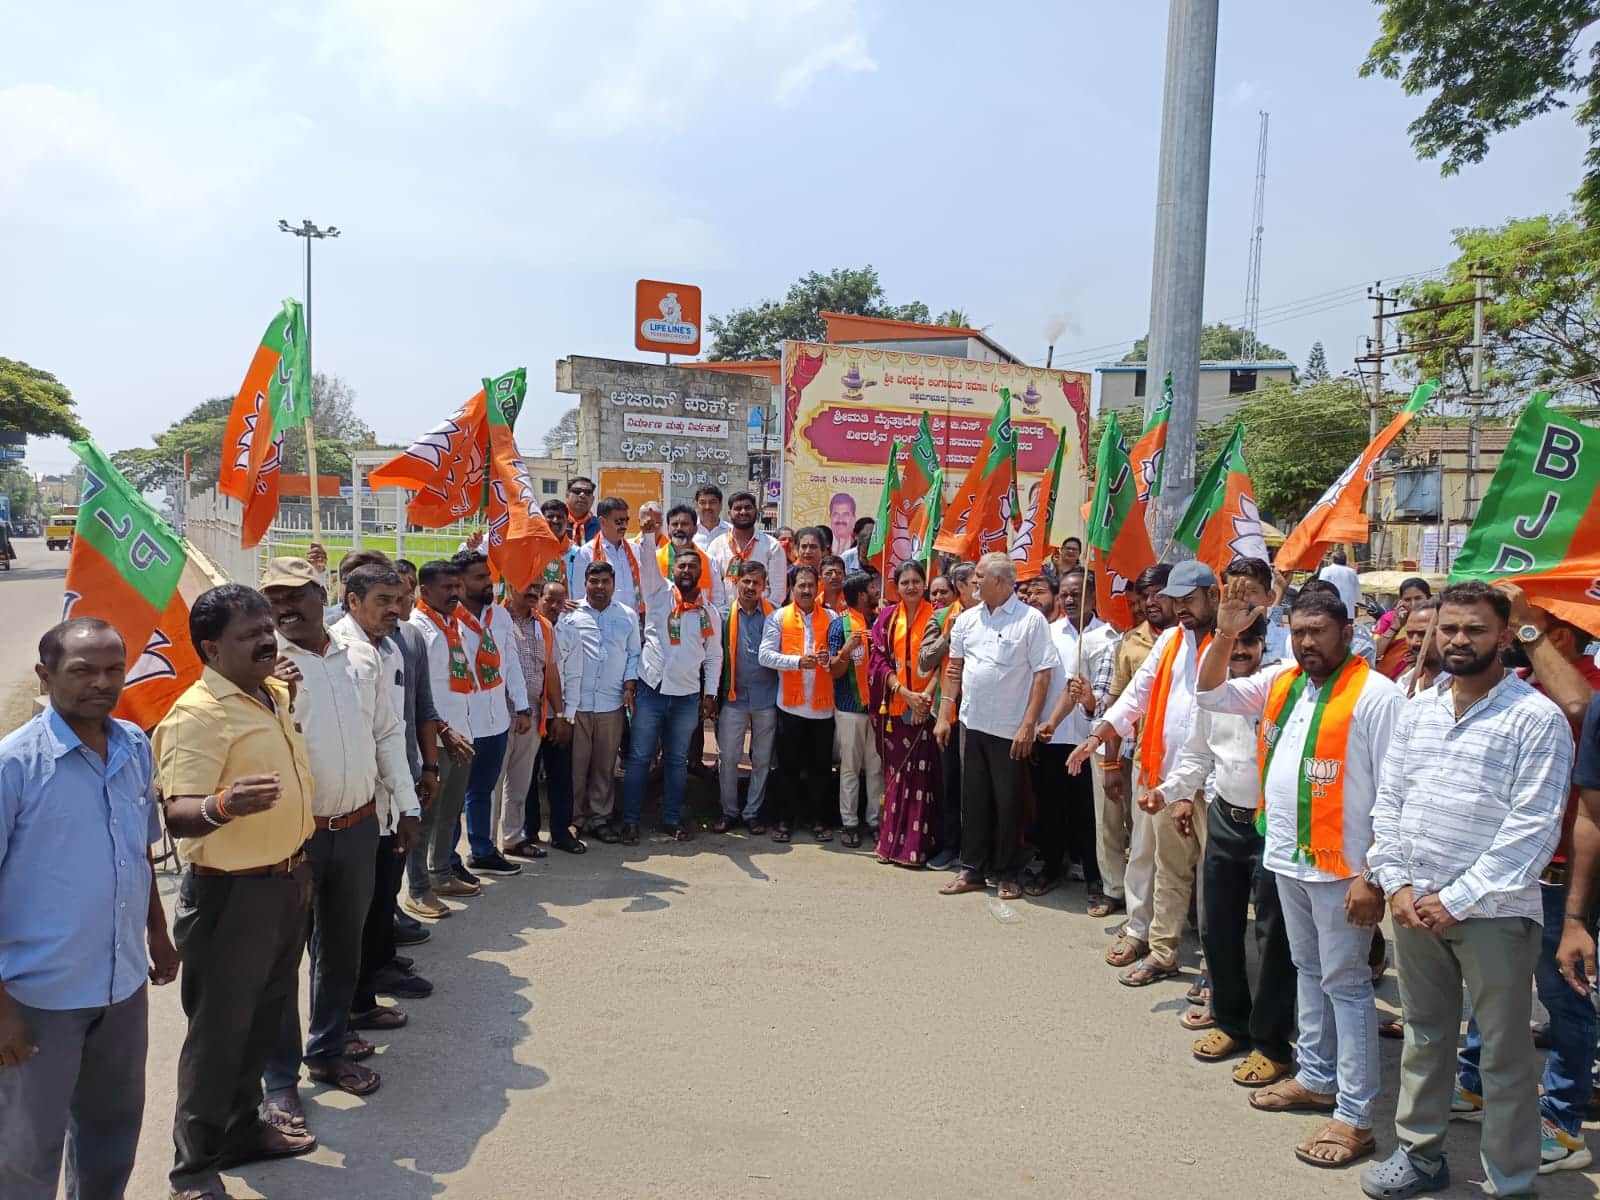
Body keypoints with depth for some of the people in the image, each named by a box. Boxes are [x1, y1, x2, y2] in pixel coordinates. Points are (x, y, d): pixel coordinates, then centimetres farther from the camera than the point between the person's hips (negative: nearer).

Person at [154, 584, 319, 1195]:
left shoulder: (276, 693, 5)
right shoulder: (197, 714, -21)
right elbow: (177, 816, -29)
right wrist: (223, 805, -49)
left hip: (288, 881, 8)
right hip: (231, 893, -8)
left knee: (264, 1018, 21)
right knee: (218, 1029, 6)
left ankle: (241, 1127, 39)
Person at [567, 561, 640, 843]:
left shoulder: (628, 616, 8)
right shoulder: (571, 615, 1)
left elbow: (634, 655, 11)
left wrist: (629, 687, 0)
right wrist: (559, 696, -4)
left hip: (612, 704, 2)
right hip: (576, 703, -2)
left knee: (605, 766, 8)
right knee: (576, 764, 4)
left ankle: (600, 817, 17)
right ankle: (576, 818, 15)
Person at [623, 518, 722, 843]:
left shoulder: (709, 612, 7)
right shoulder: (659, 593, 1)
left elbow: (714, 656, 10)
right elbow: (649, 562, -16)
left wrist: (710, 694, 5)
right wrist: (648, 534, -34)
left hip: (688, 696, 2)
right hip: (651, 690, -2)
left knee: (677, 760, 11)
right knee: (640, 757, 3)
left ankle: (672, 819, 21)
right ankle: (630, 820, 11)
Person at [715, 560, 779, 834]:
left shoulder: (774, 615, -2)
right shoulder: (726, 615, -1)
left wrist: (781, 694, -4)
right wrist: (715, 693, -2)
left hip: (766, 698, 0)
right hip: (734, 697, 0)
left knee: (762, 760, 9)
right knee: (727, 758, 4)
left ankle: (753, 812, 21)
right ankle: (729, 812, 18)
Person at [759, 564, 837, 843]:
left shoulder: (831, 618, 7)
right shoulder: (778, 618, 3)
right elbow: (766, 655, -7)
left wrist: (830, 659, -17)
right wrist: (798, 661, -17)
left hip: (823, 704, 1)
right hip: (791, 704, -1)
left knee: (821, 766, 9)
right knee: (788, 766, 7)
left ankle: (819, 820, 21)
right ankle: (785, 819, 18)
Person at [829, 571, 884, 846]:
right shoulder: (840, 624, -4)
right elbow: (834, 671, -7)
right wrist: (846, 650, -26)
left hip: (878, 705, 4)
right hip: (850, 706, -4)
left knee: (877, 767, 6)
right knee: (850, 767, 4)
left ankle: (875, 820, 15)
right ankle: (850, 823, 11)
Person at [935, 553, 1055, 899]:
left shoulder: (1031, 620, -9)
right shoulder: (967, 619, 7)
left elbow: (1042, 676, -10)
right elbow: (954, 670, 13)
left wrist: (1028, 726, -15)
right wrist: (944, 716, 8)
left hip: (1011, 729, -5)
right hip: (972, 725, 5)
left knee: (1008, 803, 6)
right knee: (974, 799, 12)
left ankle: (1007, 874, 19)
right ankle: (972, 870, 23)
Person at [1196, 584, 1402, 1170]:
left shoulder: (1374, 694, -15)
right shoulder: (1280, 682, 6)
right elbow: (1212, 694, 12)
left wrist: (1373, 876, -18)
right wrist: (1226, 634, -3)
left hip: (1341, 867, -7)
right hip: (1289, 858, 7)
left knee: (1345, 984, 1)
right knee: (1308, 971, 19)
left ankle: (1354, 1116, 11)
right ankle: (1316, 1078, 34)